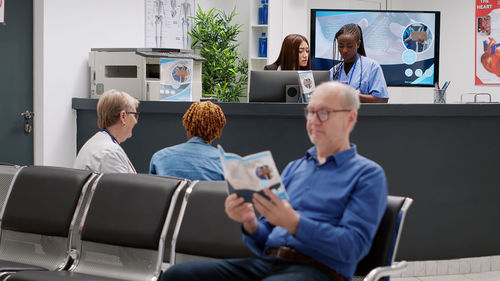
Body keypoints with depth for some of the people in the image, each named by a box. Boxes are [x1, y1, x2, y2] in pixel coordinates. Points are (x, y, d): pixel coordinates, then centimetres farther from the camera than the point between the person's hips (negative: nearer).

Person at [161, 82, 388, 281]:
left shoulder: (368, 174, 5)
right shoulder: (293, 169, 26)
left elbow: (353, 247, -9)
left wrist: (293, 223, -21)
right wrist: (249, 222, -2)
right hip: (266, 263, 7)